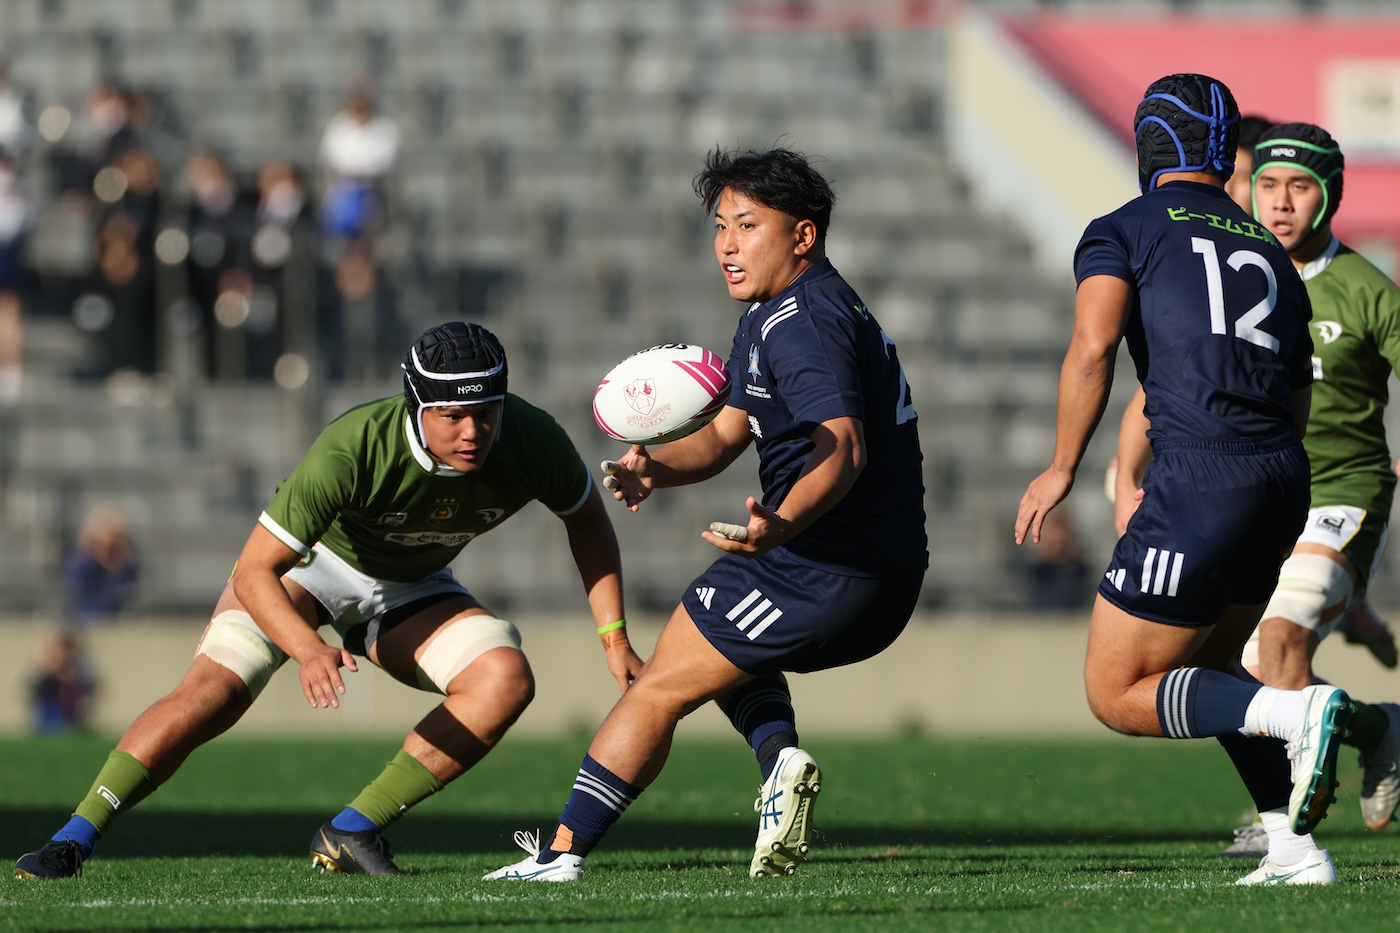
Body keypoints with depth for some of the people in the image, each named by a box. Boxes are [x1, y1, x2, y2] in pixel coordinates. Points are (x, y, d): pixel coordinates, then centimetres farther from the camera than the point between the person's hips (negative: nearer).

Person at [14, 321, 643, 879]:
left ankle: (349, 835, -17)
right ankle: (73, 839, -14)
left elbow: (587, 521, -2)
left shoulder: (533, 442, -27)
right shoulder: (352, 450, -39)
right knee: (211, 693, -25)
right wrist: (309, 649, -52)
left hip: (412, 591, 4)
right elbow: (255, 572, -35)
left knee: (505, 679, -22)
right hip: (310, 561, -4)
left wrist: (614, 637, -6)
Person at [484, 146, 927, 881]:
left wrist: (781, 526, -50)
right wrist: (655, 469, -6)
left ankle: (563, 850, 5)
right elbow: (723, 435, 16)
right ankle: (779, 758, 7)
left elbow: (843, 449, -32)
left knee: (659, 688, 1)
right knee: (731, 650, 34)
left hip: (826, 568, -10)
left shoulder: (802, 325, -18)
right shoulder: (773, 317, 17)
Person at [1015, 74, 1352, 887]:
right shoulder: (1272, 257, 24)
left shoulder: (1123, 231, 7)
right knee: (1204, 670, 25)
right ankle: (1296, 848, 12)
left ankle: (1296, 713, -21)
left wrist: (1063, 468, 0)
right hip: (1285, 481, 7)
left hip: (1202, 476, -7)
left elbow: (1093, 347, -11)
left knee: (1119, 695, 2)